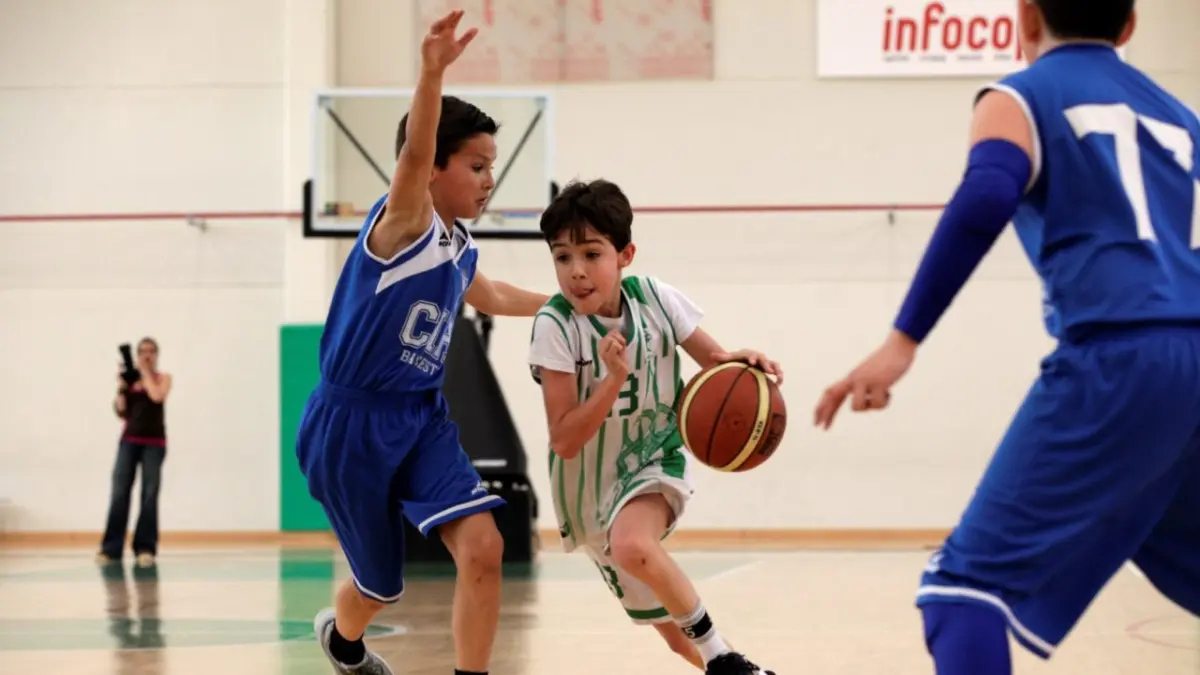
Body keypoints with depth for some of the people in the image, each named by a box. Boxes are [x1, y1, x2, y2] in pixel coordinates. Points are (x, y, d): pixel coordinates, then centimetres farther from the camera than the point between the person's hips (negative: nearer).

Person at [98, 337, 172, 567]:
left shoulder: (163, 377, 5)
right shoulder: (130, 379, 8)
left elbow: (157, 396, -17)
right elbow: (121, 412, 6)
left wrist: (146, 372, -7)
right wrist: (121, 388, -7)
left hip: (154, 442, -1)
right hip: (129, 440, 1)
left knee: (149, 495, -4)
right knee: (119, 493, -5)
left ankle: (145, 547, -1)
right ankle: (111, 547, -4)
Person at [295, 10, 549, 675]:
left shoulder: (460, 248, 6)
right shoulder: (403, 224, -17)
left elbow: (488, 296, 32)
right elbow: (414, 154, -39)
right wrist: (431, 73, -57)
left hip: (423, 419, 6)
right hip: (351, 424, -6)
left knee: (483, 548, -16)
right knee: (381, 584, 10)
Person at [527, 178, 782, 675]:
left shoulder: (654, 299, -13)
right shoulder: (555, 325, -19)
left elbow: (715, 362, -2)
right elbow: (565, 442, -21)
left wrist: (741, 362, -25)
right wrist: (614, 378, -33)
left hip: (653, 465, -1)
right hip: (592, 489, 1)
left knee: (632, 544, -36)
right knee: (675, 631, 7)